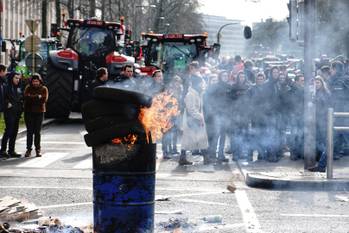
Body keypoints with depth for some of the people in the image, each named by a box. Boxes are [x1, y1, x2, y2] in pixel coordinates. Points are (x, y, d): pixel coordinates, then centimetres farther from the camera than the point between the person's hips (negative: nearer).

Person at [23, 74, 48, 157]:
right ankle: (28, 149, 4)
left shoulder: (44, 89, 4)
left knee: (38, 132, 2)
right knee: (29, 131, -1)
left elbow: (44, 99, -10)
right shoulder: (28, 88, 6)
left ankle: (38, 149, 10)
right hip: (29, 112, 0)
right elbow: (26, 97, -10)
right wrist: (37, 97, -14)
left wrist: (32, 97, -11)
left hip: (39, 112, 0)